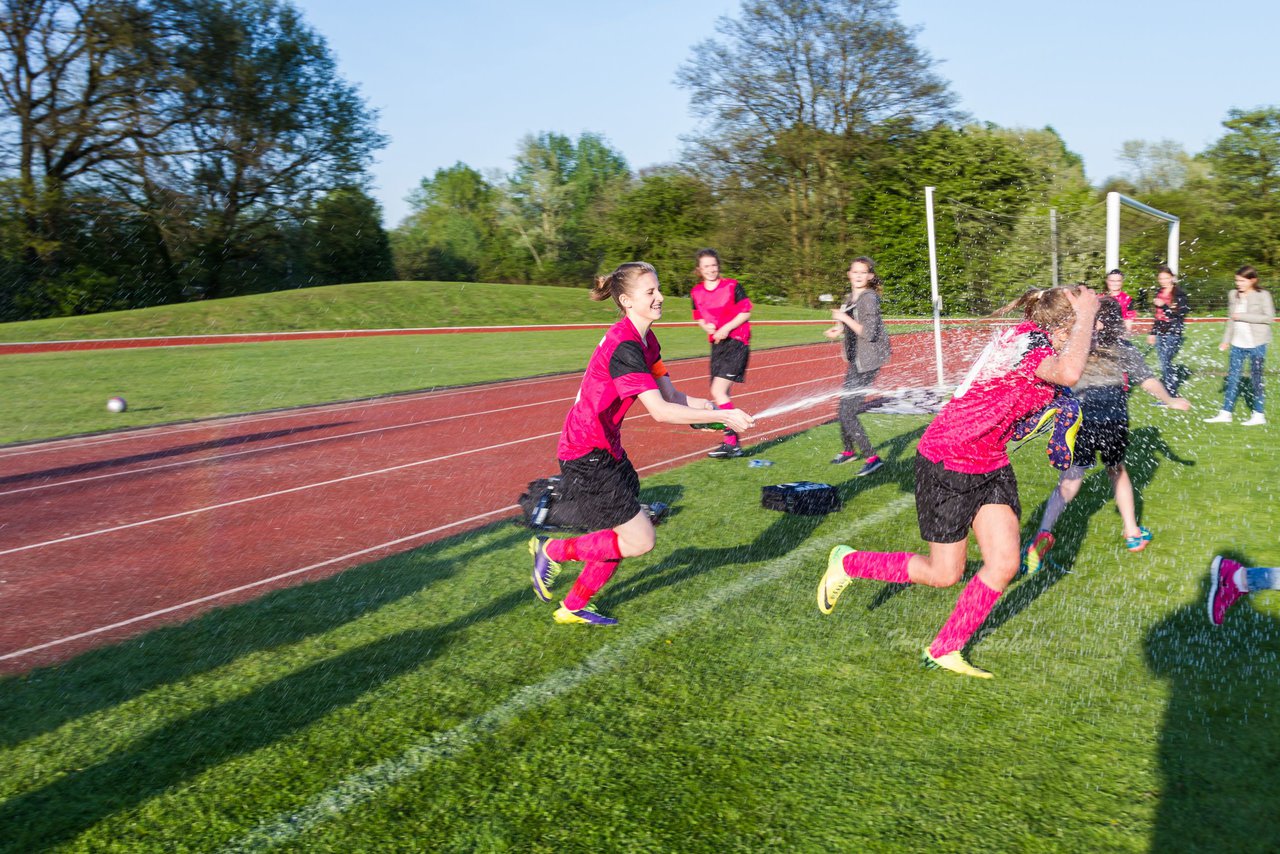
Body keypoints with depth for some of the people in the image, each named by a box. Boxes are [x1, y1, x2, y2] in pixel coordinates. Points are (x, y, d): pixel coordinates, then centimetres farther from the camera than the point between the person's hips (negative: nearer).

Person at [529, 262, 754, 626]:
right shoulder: (625, 346, -24)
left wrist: (716, 406, -10)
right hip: (587, 456, -10)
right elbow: (660, 411, -28)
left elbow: (672, 396, 5)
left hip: (606, 450, 10)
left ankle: (573, 608, 32)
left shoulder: (645, 341, 7)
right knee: (640, 540, -5)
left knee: (624, 536, 16)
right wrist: (721, 416, -25)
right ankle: (553, 550, 11)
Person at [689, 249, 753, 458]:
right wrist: (706, 327, -5)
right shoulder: (696, 292, 7)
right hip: (717, 345, 6)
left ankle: (731, 443, -14)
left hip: (736, 342, -6)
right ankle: (733, 444, 19)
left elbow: (746, 313, -5)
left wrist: (727, 328, -16)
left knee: (718, 391, -19)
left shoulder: (732, 286, -7)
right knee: (721, 394, 8)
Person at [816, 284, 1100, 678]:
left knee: (1005, 563, 1)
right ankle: (848, 563, 25)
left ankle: (944, 651, 17)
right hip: (947, 463, -9)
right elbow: (1067, 373, -43)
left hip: (990, 465, 9)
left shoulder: (1030, 338, 4)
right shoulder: (1030, 339, -23)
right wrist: (1087, 313, -29)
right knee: (944, 574, 3)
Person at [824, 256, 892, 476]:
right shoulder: (851, 298, 13)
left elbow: (869, 333, -23)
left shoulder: (869, 298, -15)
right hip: (855, 361, 9)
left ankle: (872, 458, -7)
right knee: (845, 408, 19)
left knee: (847, 413, -12)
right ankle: (849, 450, 37)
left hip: (867, 363, -9)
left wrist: (845, 318, -21)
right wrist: (840, 330, 9)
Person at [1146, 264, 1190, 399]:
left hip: (1173, 334, -7)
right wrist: (1152, 333, 20)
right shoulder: (1159, 293, 12)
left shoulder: (1179, 294, -7)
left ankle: (1171, 395, -5)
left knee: (1165, 362, -12)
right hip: (1160, 333, 7)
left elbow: (1181, 313, -13)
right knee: (1164, 363, 7)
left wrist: (1163, 306, -21)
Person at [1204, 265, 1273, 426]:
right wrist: (1226, 340, 15)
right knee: (1232, 377, 4)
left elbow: (1269, 317, -15)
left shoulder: (1262, 295, -6)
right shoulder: (1233, 295, 9)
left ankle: (1259, 415, 12)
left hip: (1256, 343, -5)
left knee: (1256, 378, 2)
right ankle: (1225, 413, 7)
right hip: (1238, 343, 5)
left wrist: (1242, 316, -18)